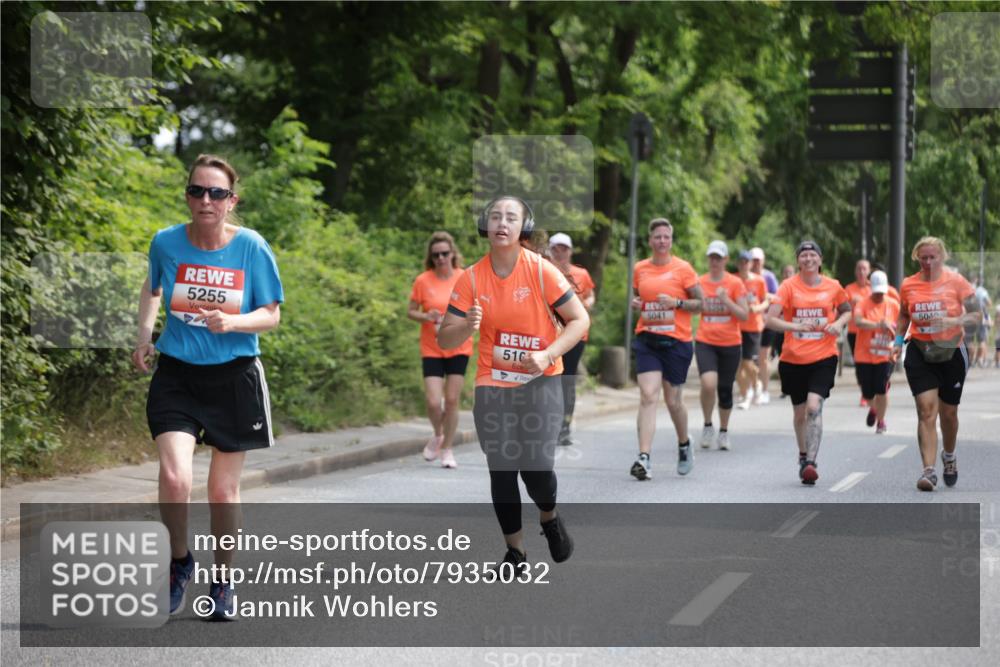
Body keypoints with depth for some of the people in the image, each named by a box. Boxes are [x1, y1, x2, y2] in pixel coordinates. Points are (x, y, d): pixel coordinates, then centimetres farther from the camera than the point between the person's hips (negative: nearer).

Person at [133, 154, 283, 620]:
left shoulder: (251, 247, -10)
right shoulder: (166, 242, -5)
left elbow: (271, 315, -3)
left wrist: (231, 322, -21)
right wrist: (144, 334, 7)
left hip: (234, 376, 0)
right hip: (177, 375, 0)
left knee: (223, 489, 6)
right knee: (174, 479, -18)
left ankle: (223, 580, 28)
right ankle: (180, 561, 10)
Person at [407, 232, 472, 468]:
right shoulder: (423, 281, -4)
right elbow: (410, 312, 3)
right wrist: (426, 317, -17)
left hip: (459, 348, 1)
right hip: (431, 349, 0)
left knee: (452, 400, 0)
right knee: (433, 402, -9)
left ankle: (447, 450, 16)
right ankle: (438, 435, 23)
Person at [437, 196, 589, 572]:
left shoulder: (541, 271, -10)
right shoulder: (471, 279, -3)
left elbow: (579, 320, -7)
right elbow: (445, 340, -1)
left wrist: (548, 355, -22)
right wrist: (467, 327, -25)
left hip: (540, 383, -2)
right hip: (492, 386, 2)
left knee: (537, 467, -11)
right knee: (501, 469, 1)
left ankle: (550, 518, 22)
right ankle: (515, 551, 16)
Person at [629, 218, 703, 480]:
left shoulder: (683, 269, -2)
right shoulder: (640, 269, 8)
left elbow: (700, 304, 0)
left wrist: (677, 303, -16)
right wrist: (635, 303, 0)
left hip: (676, 341, -2)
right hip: (647, 340, 2)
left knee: (673, 401, 7)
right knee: (647, 396, -13)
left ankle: (684, 446, 36)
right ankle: (644, 458, -19)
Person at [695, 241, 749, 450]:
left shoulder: (735, 283, -2)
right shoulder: (700, 282, 4)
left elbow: (744, 315, -5)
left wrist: (726, 300, -19)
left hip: (730, 344, 0)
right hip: (705, 342, 0)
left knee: (725, 390, 8)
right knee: (709, 384, -22)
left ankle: (723, 432, 26)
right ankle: (707, 425, 0)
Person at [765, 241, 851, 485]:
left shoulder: (833, 287, 2)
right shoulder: (789, 286, -4)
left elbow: (846, 310, 21)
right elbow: (771, 320, -11)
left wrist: (839, 323, -2)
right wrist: (797, 326, -26)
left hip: (823, 358, -1)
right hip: (793, 359, 1)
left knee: (814, 407, -19)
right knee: (799, 411, 14)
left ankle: (811, 463, -22)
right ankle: (803, 456, 38)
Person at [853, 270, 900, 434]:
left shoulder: (894, 305, 3)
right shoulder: (863, 304, -7)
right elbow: (858, 321, -26)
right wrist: (878, 325, -37)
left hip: (885, 355, 1)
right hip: (864, 355, -1)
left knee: (881, 390, -9)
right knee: (867, 392, 5)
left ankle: (881, 421, 12)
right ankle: (873, 408, 40)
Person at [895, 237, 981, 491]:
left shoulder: (956, 281, -6)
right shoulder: (908, 285, 1)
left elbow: (976, 315, -7)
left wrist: (953, 321, -23)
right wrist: (898, 337, 0)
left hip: (952, 352, 0)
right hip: (920, 354, 1)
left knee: (948, 412, 12)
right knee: (926, 411, -13)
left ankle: (949, 456, 41)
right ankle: (929, 470, -18)